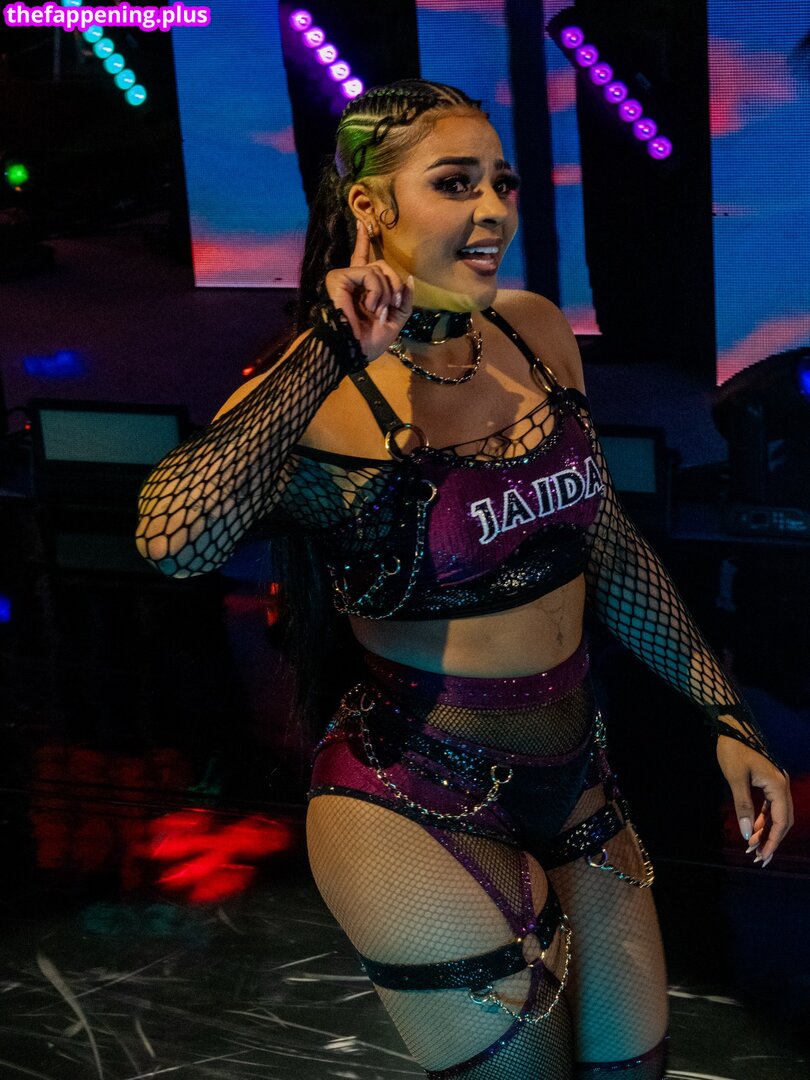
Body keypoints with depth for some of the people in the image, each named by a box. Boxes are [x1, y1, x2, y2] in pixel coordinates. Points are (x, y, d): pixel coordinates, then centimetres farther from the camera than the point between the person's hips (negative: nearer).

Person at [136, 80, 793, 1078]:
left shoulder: (536, 333, 0)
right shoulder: (317, 398, -18)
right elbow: (173, 537, -39)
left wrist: (725, 718, 12)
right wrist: (330, 352, -29)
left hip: (573, 788, 7)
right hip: (422, 812, -6)